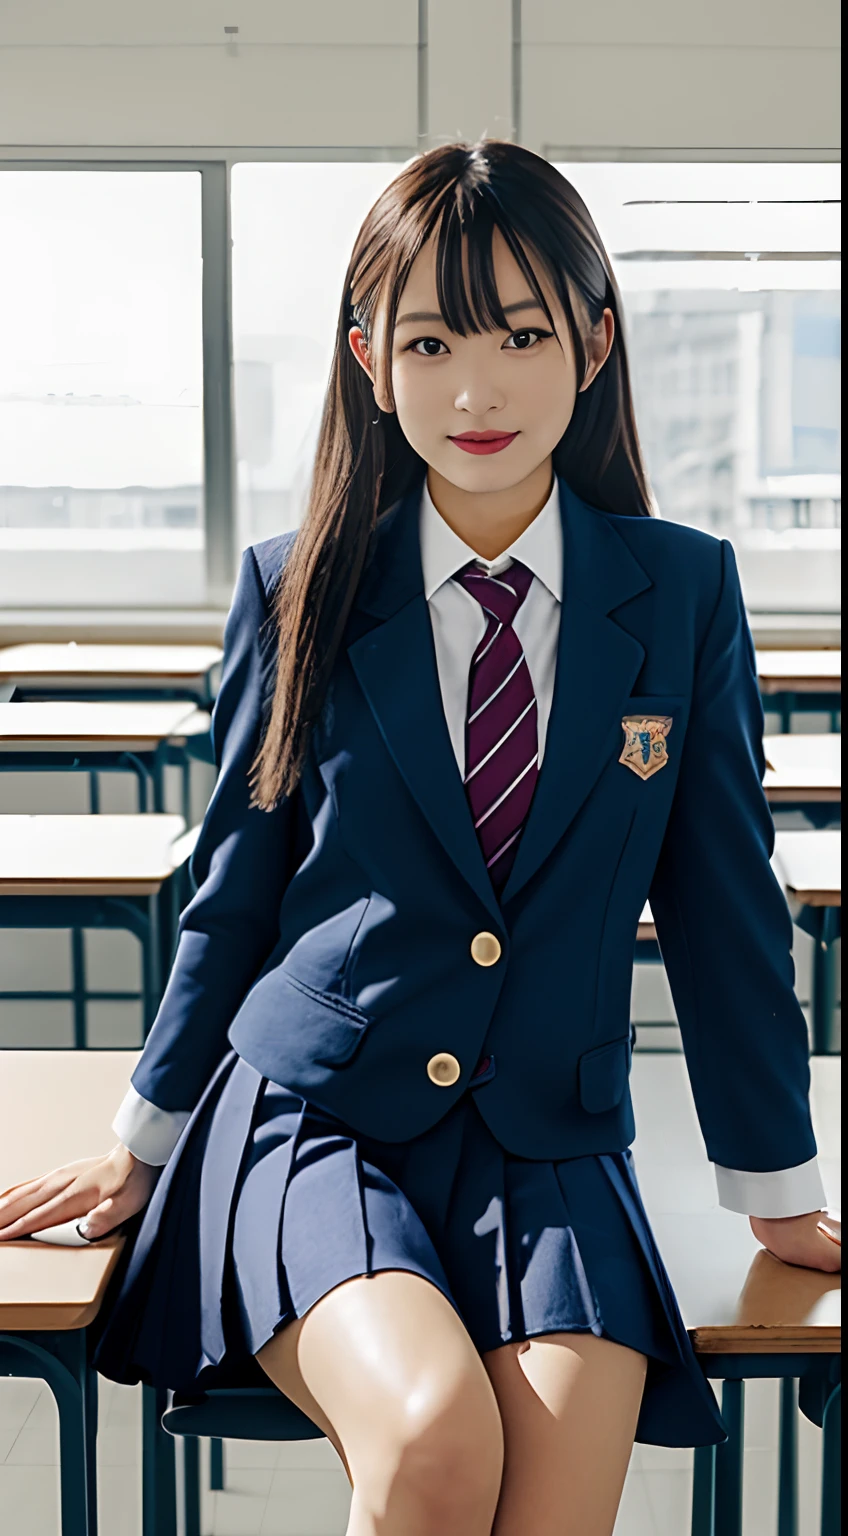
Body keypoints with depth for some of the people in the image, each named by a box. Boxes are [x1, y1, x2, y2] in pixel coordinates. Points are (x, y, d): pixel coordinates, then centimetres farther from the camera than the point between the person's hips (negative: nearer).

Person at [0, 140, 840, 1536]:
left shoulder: (684, 592, 2)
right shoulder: (298, 588, 1)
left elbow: (722, 901, 7)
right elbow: (234, 889, 10)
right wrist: (147, 1144, 16)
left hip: (554, 1146, 1)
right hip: (311, 1119, 0)